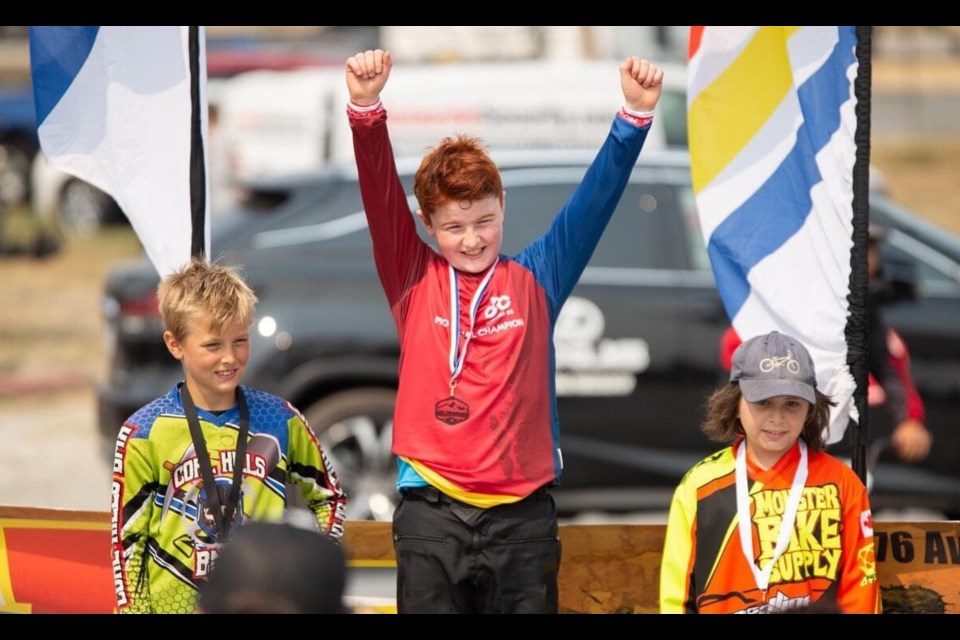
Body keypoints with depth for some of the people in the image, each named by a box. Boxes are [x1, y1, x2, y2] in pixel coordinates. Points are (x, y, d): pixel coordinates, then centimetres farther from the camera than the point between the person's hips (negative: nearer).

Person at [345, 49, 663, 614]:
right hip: (432, 515, -1)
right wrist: (366, 110, -21)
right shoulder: (413, 281, 7)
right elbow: (381, 197, -5)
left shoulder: (536, 280, 8)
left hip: (522, 514, 1)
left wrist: (635, 117, -11)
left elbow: (596, 199, 2)